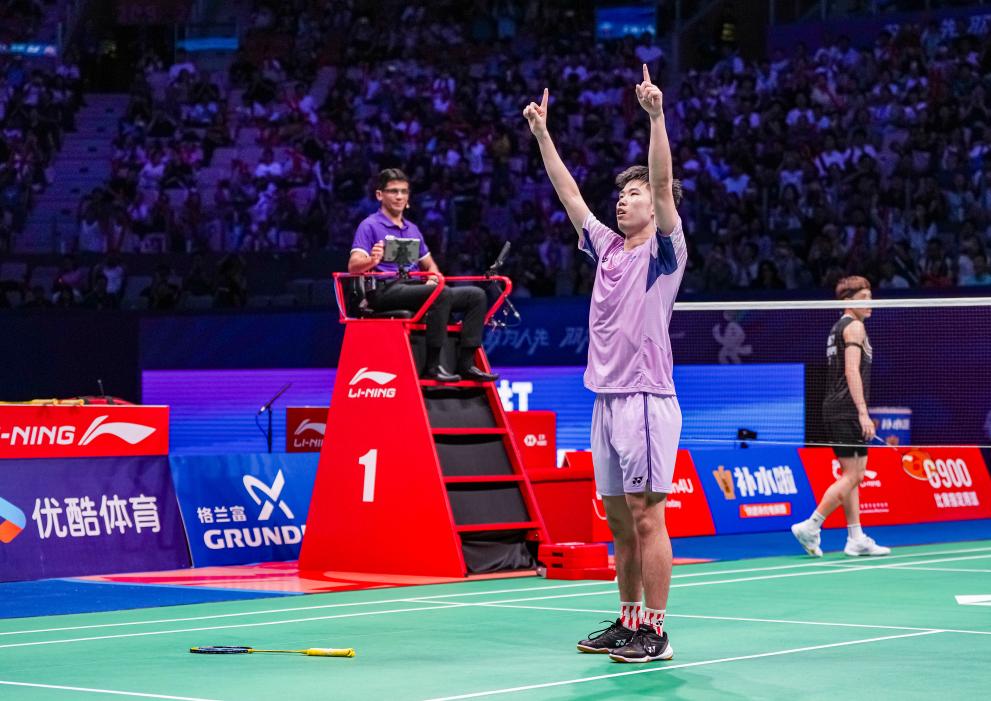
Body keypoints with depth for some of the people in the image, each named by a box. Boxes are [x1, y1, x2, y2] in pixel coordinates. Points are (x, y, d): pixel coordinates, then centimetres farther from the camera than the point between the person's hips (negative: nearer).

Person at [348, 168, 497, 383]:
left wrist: (433, 277, 2)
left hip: (414, 288, 8)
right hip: (385, 291, -8)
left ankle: (466, 364, -13)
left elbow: (429, 264, 27)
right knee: (441, 294, -34)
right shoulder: (370, 226, 0)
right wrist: (371, 261, -36)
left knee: (476, 295, -6)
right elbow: (353, 266, -12)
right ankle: (432, 365, -32)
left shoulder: (412, 229, 23)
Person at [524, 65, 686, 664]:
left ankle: (655, 633, -6)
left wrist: (657, 116, -24)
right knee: (619, 519, 11)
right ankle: (629, 622, 18)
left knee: (646, 516, -8)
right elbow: (570, 195, 22)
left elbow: (664, 183, -14)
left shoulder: (665, 250, -2)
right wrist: (542, 135, 20)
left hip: (647, 398, -7)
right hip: (606, 397, 7)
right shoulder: (608, 248, 17)